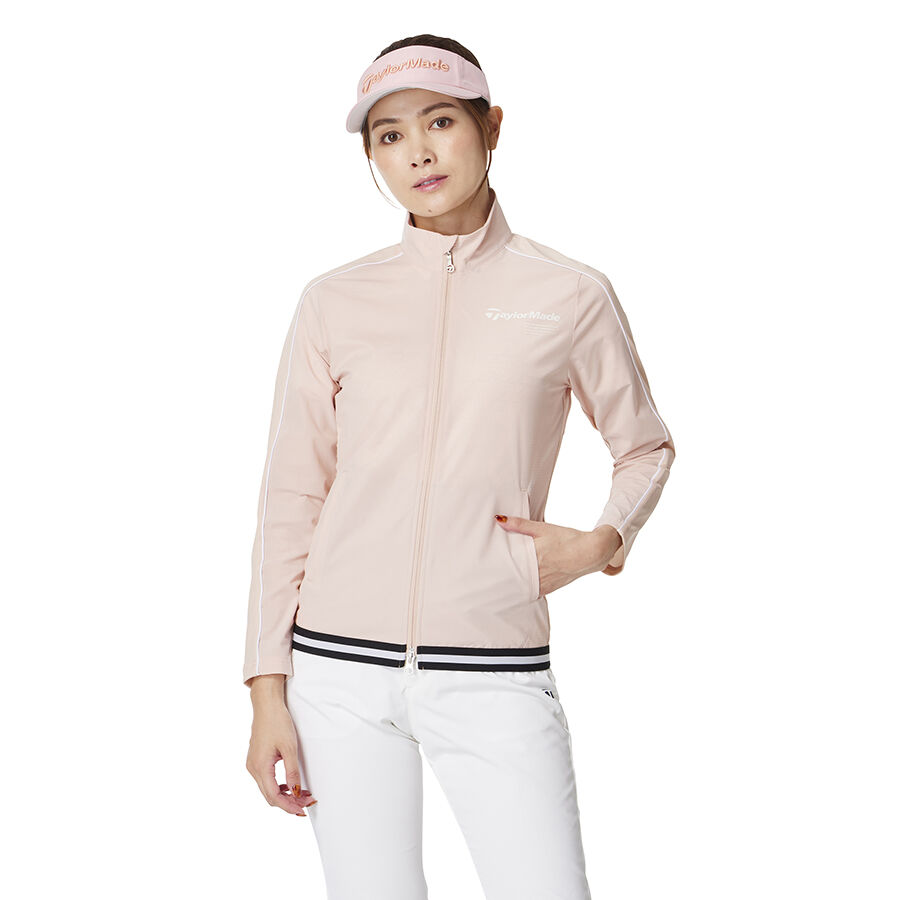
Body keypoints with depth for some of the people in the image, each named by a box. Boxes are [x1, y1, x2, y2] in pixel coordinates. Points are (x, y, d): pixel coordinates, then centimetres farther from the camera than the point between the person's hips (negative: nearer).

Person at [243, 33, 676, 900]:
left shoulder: (569, 295, 3)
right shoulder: (334, 302, 5)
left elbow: (645, 447, 17)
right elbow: (290, 498, 6)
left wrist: (599, 543, -3)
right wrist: (268, 690, 3)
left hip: (493, 676, -1)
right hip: (340, 668, 1)